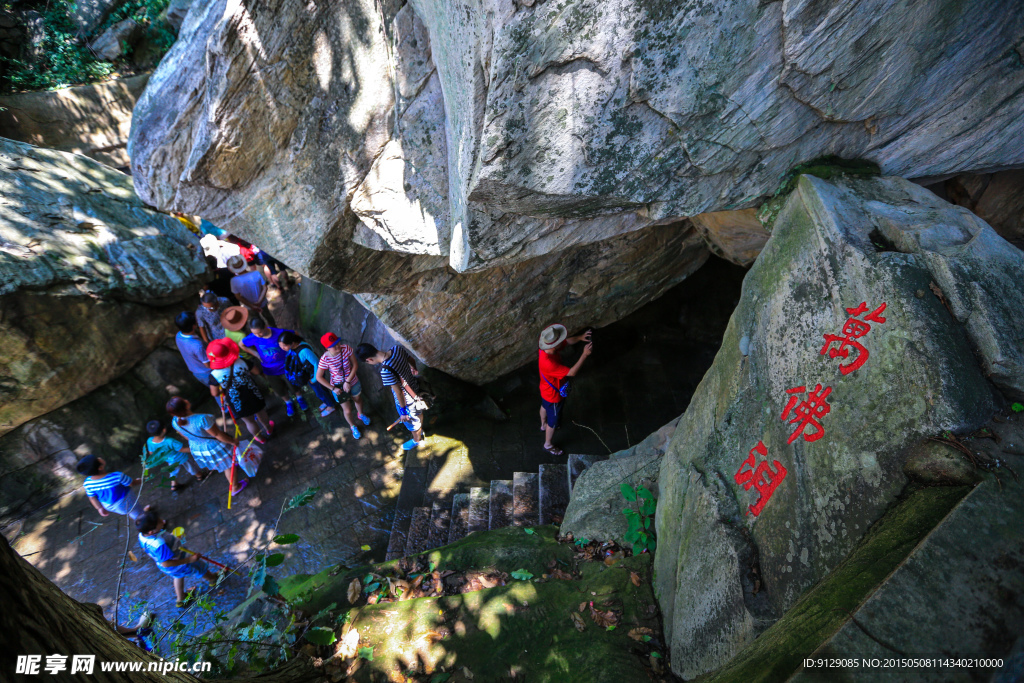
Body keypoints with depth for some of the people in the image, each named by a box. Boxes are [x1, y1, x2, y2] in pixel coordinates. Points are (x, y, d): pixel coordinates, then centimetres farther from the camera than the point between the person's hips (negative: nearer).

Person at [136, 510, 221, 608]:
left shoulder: (141, 536, -20)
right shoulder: (160, 544, -47)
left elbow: (146, 550, 1)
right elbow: (166, 563, -36)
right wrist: (189, 560, -30)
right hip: (178, 563, -7)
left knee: (178, 576, 36)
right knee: (200, 568, 22)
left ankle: (181, 599, 57)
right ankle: (213, 579, 52)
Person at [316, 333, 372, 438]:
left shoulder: (346, 348, -25)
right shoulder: (325, 359, -29)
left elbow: (355, 365, -17)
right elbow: (319, 377, -16)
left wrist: (348, 381, -21)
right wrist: (333, 388, -17)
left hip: (353, 381, 3)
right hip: (338, 386, -2)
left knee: (358, 399, 30)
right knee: (347, 410, 11)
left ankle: (360, 414, 65)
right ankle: (353, 426, 45)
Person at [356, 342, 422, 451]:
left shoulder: (386, 371, -40)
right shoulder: (397, 348, -20)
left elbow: (399, 392, -31)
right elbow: (411, 359, 0)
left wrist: (403, 411, -15)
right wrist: (414, 369, 24)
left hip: (407, 400, -7)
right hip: (416, 388, 7)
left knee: (412, 423, 25)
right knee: (418, 412, 37)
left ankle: (417, 440, 55)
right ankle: (420, 429, 67)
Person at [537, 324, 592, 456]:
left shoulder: (546, 349, -22)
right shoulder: (549, 364, -47)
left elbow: (568, 341, -8)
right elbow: (572, 372, -41)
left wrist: (580, 338, -27)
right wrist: (585, 355, -42)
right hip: (553, 396, -8)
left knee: (544, 406, 36)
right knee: (553, 421, 18)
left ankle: (543, 425, 68)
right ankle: (548, 445, 44)